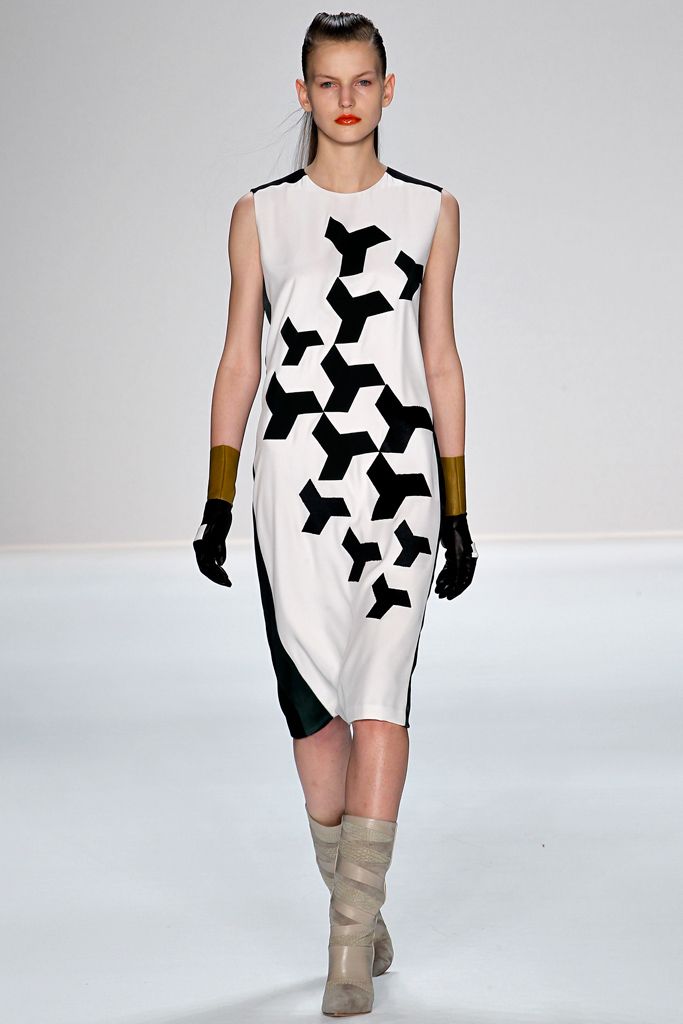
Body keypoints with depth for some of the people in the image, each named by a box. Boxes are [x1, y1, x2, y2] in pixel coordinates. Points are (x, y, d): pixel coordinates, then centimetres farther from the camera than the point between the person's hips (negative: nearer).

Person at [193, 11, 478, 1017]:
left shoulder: (432, 210, 7)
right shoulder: (261, 214, 6)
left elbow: (441, 360, 10)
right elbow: (239, 360, 8)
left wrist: (456, 512, 8)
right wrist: (218, 501, 3)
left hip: (400, 475, -1)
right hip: (294, 474, 1)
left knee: (379, 694, -12)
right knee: (314, 698, 4)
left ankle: (351, 943, -11)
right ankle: (357, 906, 22)